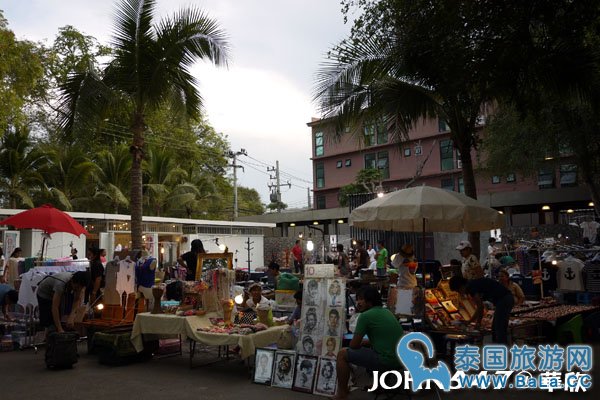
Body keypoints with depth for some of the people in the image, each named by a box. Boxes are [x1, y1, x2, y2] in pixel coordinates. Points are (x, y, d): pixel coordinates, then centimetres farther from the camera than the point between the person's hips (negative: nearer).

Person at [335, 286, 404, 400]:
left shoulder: (365, 316, -10)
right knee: (370, 349, 36)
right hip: (401, 359, 9)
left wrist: (360, 343, 15)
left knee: (342, 354, 4)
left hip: (386, 360, -9)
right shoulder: (387, 312, 15)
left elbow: (354, 345, -7)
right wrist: (364, 342, 23)